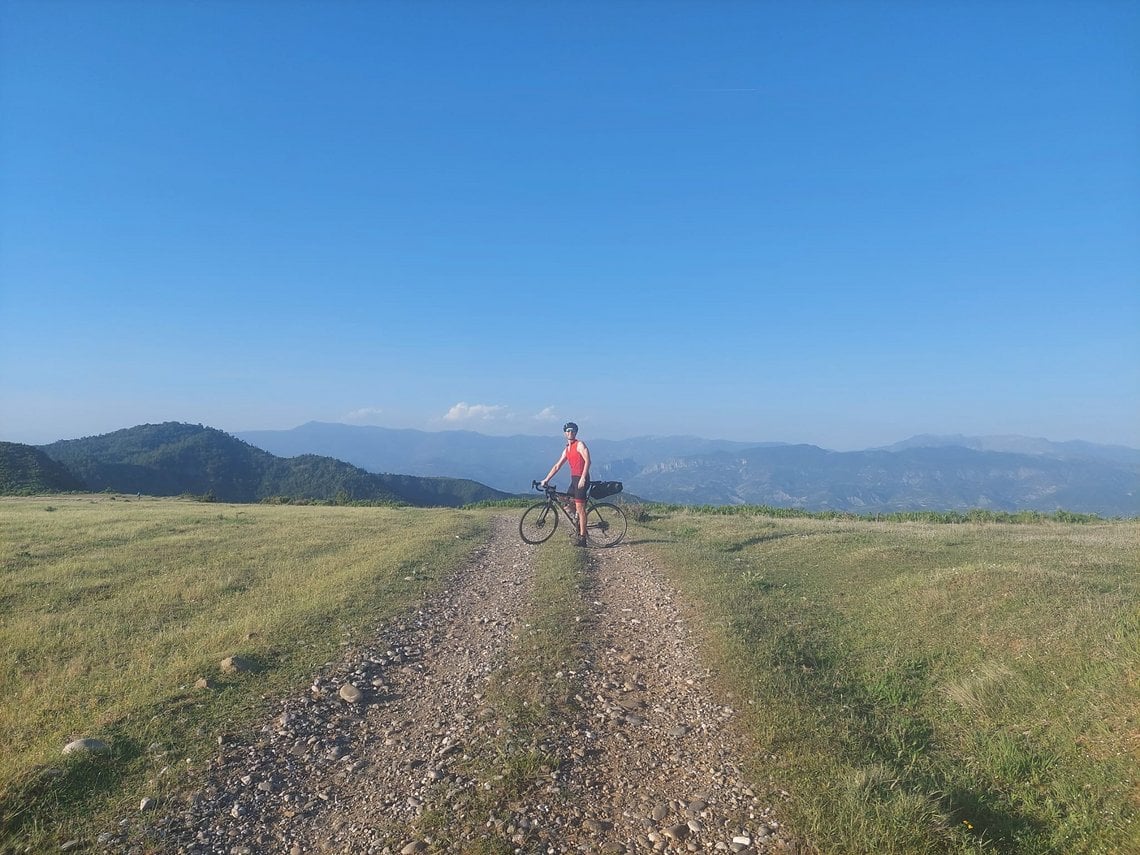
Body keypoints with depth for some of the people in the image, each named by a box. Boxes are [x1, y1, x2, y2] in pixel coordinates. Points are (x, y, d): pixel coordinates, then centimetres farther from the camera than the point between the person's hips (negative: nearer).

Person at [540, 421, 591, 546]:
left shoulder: (580, 445, -6)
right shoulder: (566, 450, 18)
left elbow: (587, 461, -16)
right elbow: (557, 466, 21)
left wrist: (583, 478, -25)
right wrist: (546, 479, 16)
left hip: (581, 479, -9)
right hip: (573, 480, 9)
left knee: (580, 509, -10)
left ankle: (582, 538, -8)